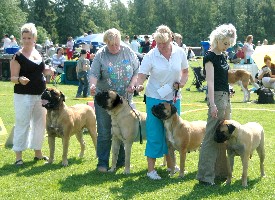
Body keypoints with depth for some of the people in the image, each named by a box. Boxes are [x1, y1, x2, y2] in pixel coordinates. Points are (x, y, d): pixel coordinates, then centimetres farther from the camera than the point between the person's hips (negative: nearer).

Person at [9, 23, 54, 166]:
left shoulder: (38, 54, 9)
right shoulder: (18, 56, -11)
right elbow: (13, 78, -13)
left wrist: (48, 72, 1)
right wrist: (20, 80, -34)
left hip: (40, 95, 7)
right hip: (24, 96, -7)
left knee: (40, 123, 13)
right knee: (22, 124, -5)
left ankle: (38, 152, 25)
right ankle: (18, 155, 2)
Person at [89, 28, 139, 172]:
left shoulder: (129, 52, 2)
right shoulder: (100, 55, -5)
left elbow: (137, 72, 6)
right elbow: (94, 74, -12)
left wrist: (132, 84, -11)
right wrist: (92, 85, -31)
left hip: (124, 99, 2)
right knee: (104, 132, 0)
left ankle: (121, 161, 22)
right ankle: (103, 162, 8)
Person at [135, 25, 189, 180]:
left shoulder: (180, 53, -3)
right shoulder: (151, 56, -12)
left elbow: (185, 71, 10)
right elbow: (142, 74, -15)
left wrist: (183, 82, -9)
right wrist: (139, 85, -36)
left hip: (174, 98, 4)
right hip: (155, 98, -3)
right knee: (154, 134, -4)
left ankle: (170, 164, 29)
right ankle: (151, 169, 2)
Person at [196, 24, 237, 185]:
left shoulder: (222, 56, 14)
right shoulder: (210, 56, -12)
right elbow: (210, 81, -20)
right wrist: (212, 104, -26)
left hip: (226, 96, 9)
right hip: (217, 96, -9)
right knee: (212, 137, -8)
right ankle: (205, 176, -5)